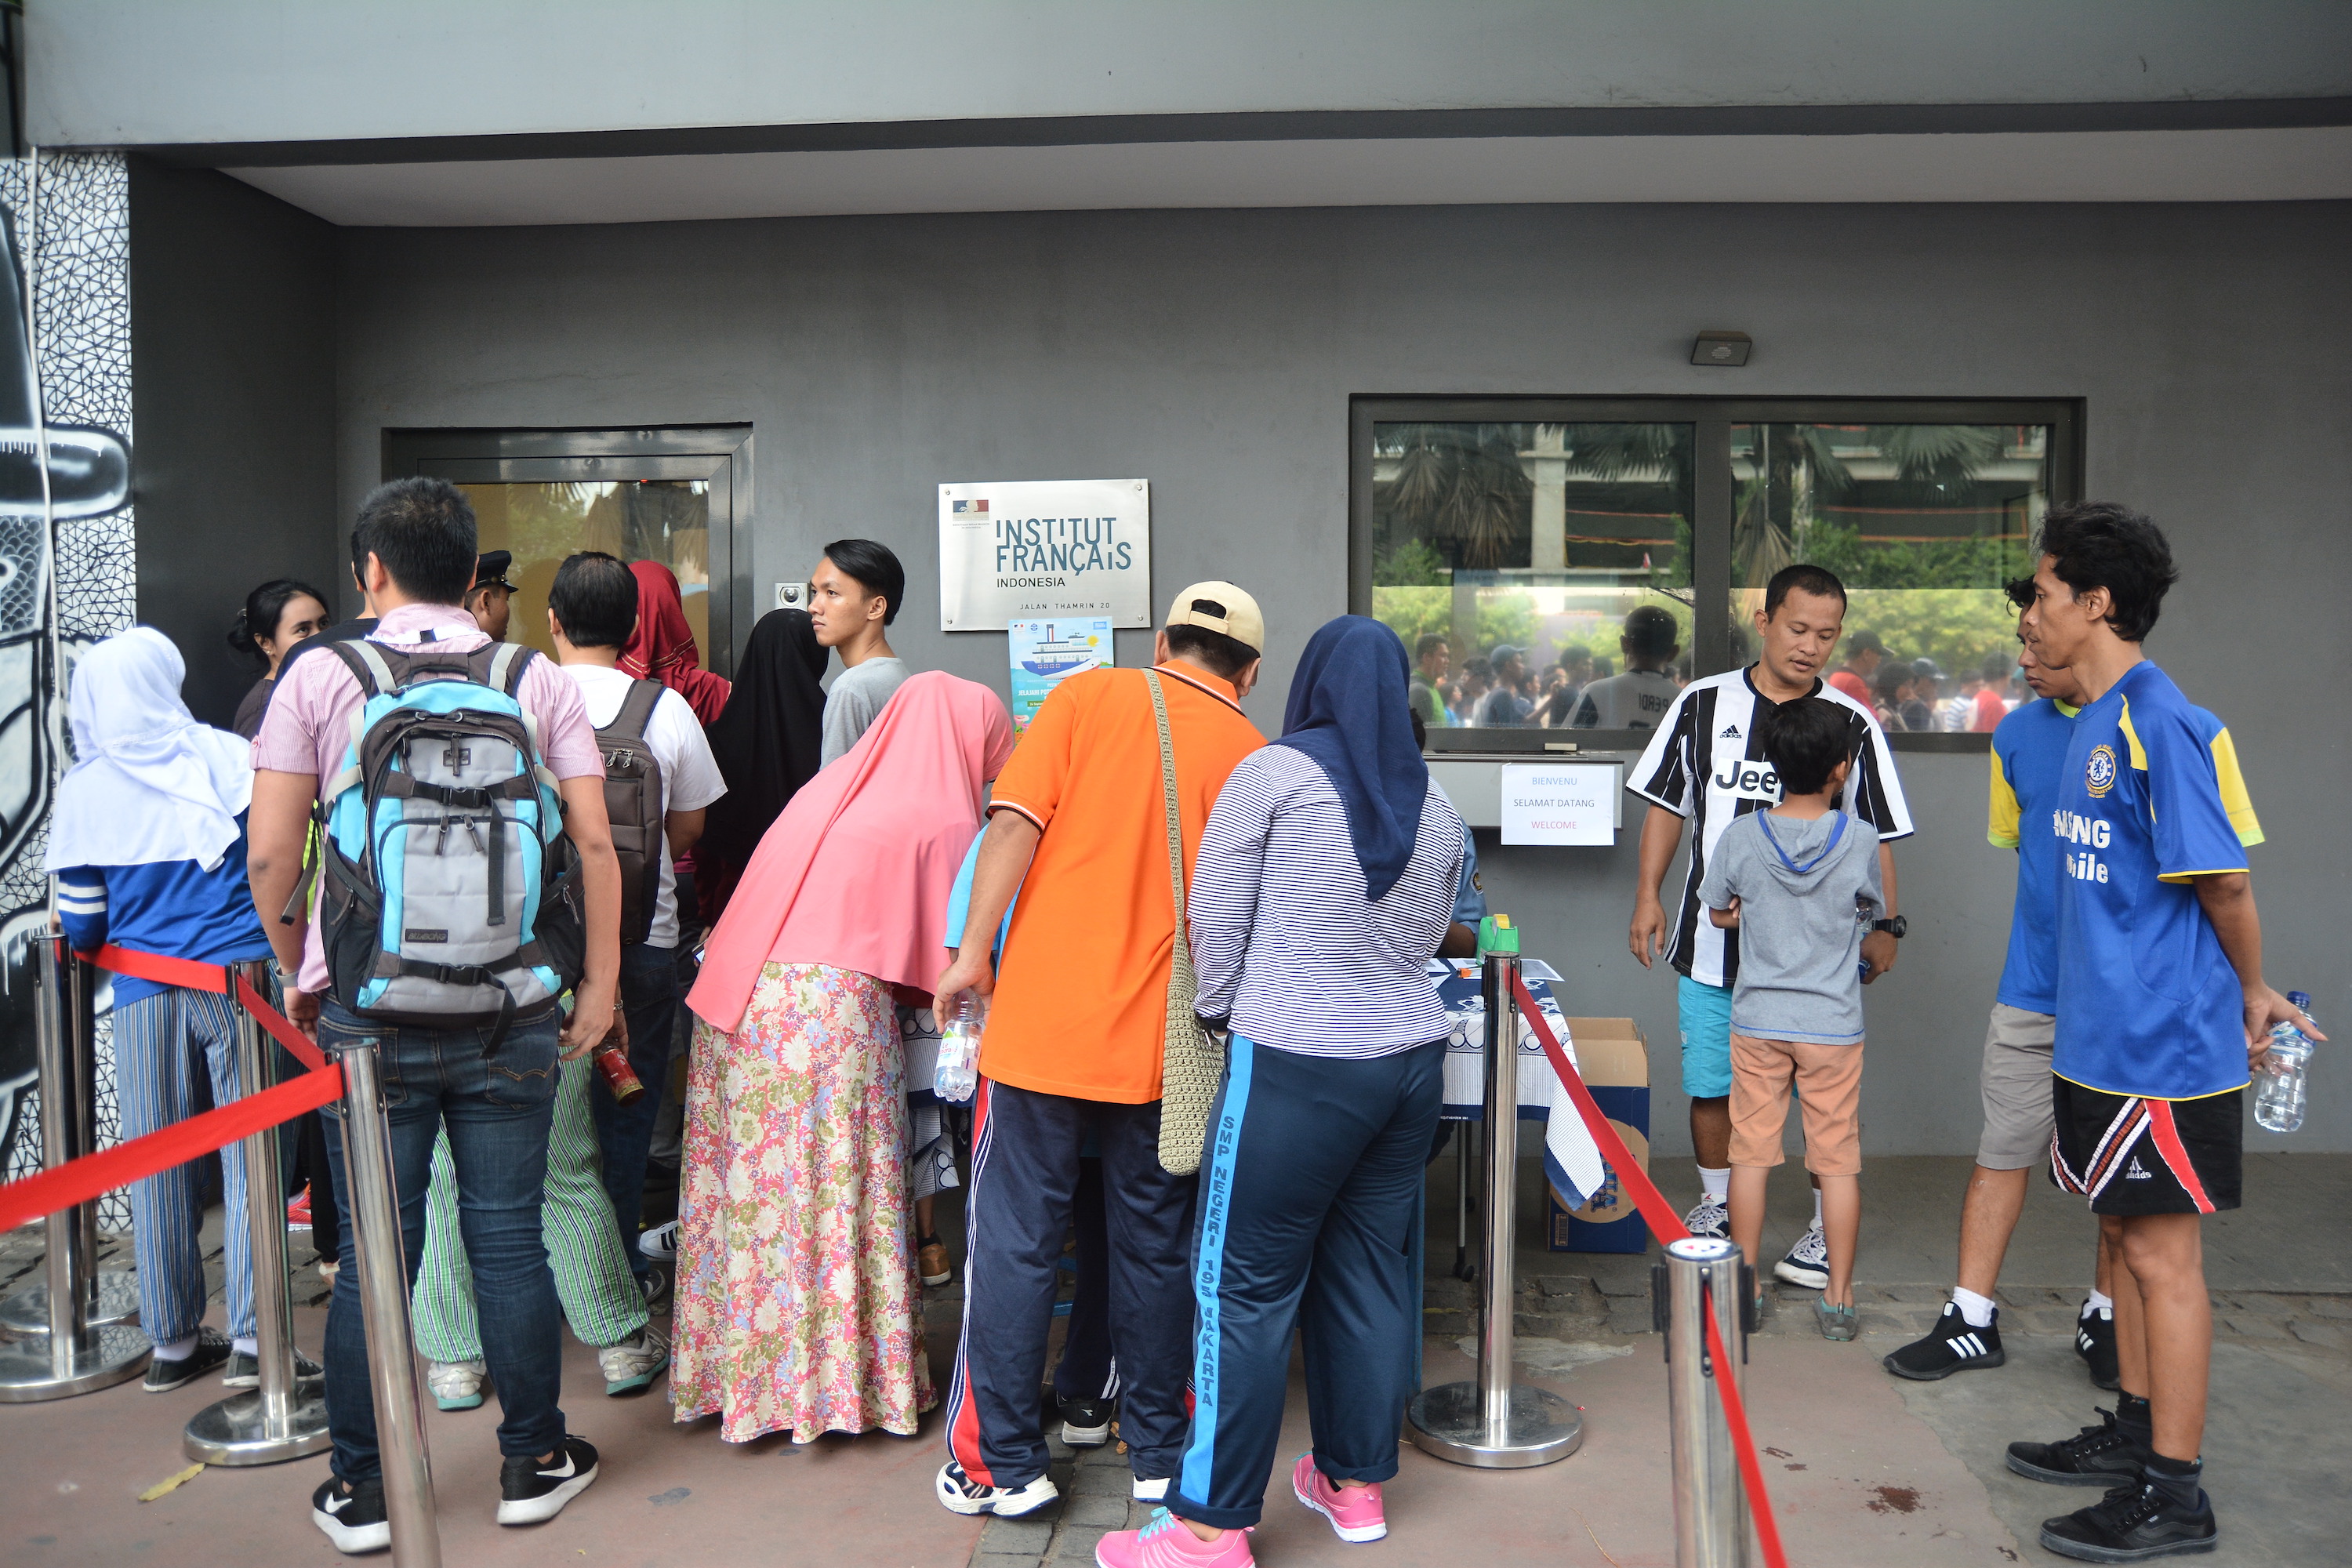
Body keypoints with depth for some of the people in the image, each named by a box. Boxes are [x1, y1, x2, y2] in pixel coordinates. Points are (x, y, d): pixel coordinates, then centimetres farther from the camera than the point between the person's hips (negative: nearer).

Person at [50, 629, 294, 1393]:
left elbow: (82, 921, 3)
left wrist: (77, 941, 24)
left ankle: (173, 1343, 20)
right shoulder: (225, 757, -3)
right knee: (249, 1154, 3)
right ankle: (250, 1340, 4)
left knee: (159, 1164, 11)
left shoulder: (82, 789, 2)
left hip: (143, 990, 2)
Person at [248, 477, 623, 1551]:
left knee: (374, 1255, 8)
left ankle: (361, 1492, 21)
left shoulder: (318, 677, 0)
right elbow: (595, 843, -2)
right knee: (509, 1241, 9)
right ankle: (533, 1463, 22)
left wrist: (297, 970, 13)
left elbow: (270, 857, -2)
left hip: (368, 1010, 0)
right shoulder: (536, 681, 2)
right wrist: (599, 985, 5)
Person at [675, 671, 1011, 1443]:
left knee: (748, 1190, 14)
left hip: (736, 995, 7)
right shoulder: (942, 820, -3)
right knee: (837, 1200, 5)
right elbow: (946, 959, -2)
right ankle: (847, 1373, 16)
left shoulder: (832, 786, 17)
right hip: (833, 1010, -7)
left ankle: (738, 1369, 27)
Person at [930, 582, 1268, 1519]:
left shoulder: (1088, 696, 1)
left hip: (1043, 1018, -1)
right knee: (1153, 1246, 15)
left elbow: (1016, 820, -10)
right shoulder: (1253, 756, 4)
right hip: (1160, 1042, 2)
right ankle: (1159, 1454, 26)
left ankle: (1001, 1467, 16)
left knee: (1016, 1242, 8)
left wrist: (973, 951, -6)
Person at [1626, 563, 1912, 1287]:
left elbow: (1876, 838, 5)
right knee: (1710, 1086, 12)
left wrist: (1884, 925, -3)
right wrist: (1648, 892, 3)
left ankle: (1827, 1228, 22)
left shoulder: (1852, 725, 0)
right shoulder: (1702, 704, 3)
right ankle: (1715, 1206, 33)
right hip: (1712, 939, 2)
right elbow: (1666, 803, 9)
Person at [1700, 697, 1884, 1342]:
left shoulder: (1740, 837, -8)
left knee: (1751, 1153, 10)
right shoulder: (1860, 840, -10)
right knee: (1837, 1161, 8)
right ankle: (1839, 1299, 16)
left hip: (1758, 1021, 1)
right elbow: (1873, 909, 7)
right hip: (1833, 1023, -1)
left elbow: (1718, 914, 6)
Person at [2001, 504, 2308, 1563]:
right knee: (2126, 1237, 18)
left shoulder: (2158, 721, -19)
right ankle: (2136, 1438, 33)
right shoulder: (2093, 722, 10)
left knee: (2163, 1254, 1)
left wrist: (2252, 992, -2)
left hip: (2164, 1047, -9)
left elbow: (2222, 878, -17)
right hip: (2103, 1038, 9)